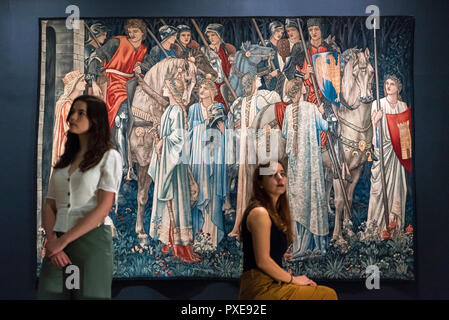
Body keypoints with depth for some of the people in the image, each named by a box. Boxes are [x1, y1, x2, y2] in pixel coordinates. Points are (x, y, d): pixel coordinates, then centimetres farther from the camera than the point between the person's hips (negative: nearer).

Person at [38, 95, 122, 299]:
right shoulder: (64, 161, 16)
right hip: (59, 244, 5)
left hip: (92, 239, -4)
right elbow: (49, 206, 10)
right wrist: (52, 240, -8)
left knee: (88, 294, 2)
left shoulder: (109, 157, -1)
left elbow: (103, 209, -10)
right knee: (48, 293, 2)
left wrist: (63, 241, -13)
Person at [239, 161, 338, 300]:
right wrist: (293, 279, -9)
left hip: (270, 283, 10)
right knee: (328, 295, -7)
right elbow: (262, 261, -18)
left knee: (328, 293, 16)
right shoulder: (260, 212, -15)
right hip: (260, 289, -10)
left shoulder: (273, 212, 15)